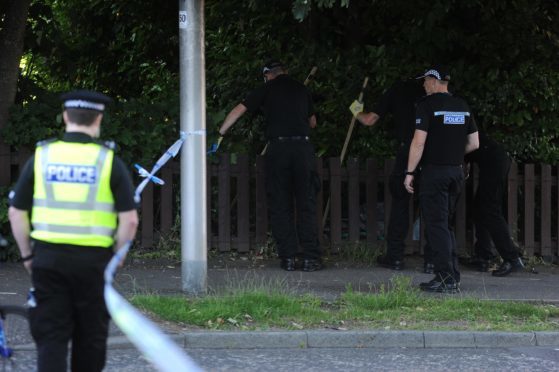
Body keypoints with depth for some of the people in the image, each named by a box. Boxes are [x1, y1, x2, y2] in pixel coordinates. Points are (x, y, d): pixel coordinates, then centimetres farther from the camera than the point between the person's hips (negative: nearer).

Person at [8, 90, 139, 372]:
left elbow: (16, 213, 4)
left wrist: (27, 254, 14)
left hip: (48, 257, 1)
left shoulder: (41, 157, 2)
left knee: (50, 336, 1)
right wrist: (117, 256, 7)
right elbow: (129, 220, -7)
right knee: (90, 337, 12)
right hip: (93, 259, -1)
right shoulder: (109, 161, -3)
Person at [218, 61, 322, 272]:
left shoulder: (267, 89, 8)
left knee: (280, 206, 5)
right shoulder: (301, 90, 16)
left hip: (278, 148, -1)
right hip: (303, 147, 1)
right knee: (306, 205, 4)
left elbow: (239, 110, 5)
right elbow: (313, 122, 28)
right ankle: (310, 257, -2)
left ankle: (287, 258, 2)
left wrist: (220, 133, 17)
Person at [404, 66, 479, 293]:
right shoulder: (462, 106, 11)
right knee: (445, 225, 16)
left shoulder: (427, 104, -9)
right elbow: (474, 143, 11)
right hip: (457, 172, 7)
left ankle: (446, 278, -14)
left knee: (436, 225, -6)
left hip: (434, 172, -7)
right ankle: (452, 277, 13)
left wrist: (409, 173, -9)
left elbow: (419, 142, -14)